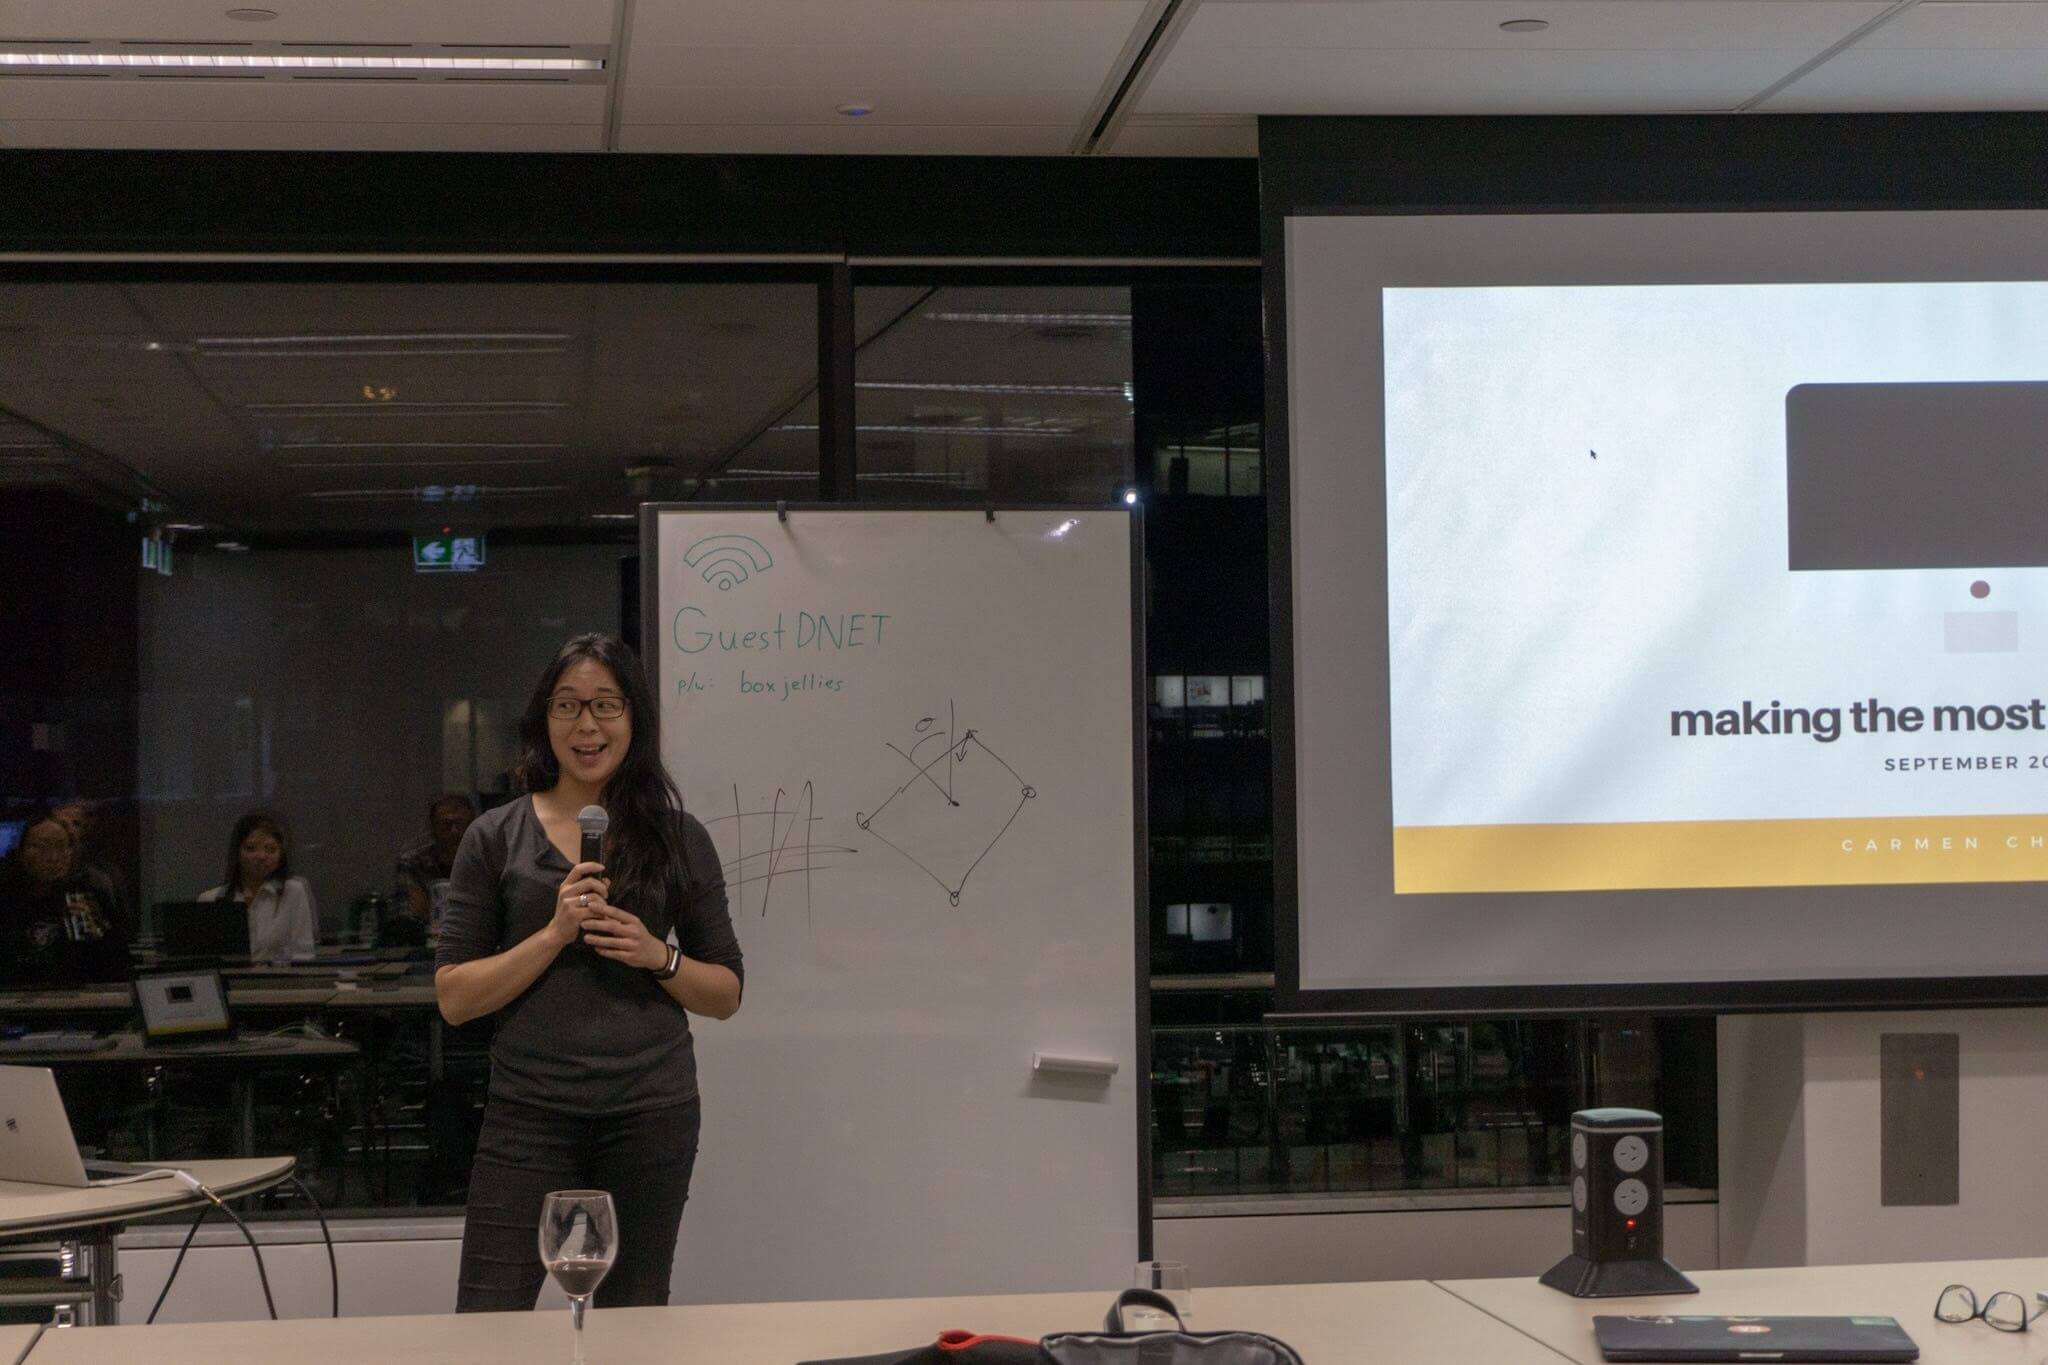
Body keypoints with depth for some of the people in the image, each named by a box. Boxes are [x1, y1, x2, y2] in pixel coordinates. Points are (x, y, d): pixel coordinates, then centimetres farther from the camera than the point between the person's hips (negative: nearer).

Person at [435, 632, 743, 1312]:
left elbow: (726, 994, 11)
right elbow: (454, 997, -1)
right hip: (529, 1111, -1)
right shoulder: (496, 838, 4)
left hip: (650, 1114, 1)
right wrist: (555, 934, -13)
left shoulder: (679, 840, 7)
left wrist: (657, 955, -8)